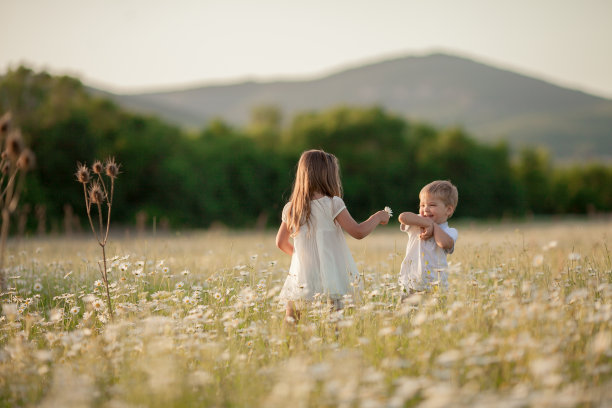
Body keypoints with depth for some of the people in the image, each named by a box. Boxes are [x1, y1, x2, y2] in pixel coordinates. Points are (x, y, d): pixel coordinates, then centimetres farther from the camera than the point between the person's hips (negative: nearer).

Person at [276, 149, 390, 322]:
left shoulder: (290, 209, 7)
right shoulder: (332, 204, -6)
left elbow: (281, 242, 18)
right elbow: (358, 232, -3)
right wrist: (378, 217, 13)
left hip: (301, 281, 4)